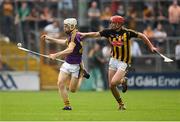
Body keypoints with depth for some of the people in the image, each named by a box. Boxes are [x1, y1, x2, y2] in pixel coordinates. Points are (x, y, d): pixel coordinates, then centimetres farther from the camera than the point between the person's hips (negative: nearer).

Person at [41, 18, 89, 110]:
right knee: (60, 83, -11)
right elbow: (65, 42, 29)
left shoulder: (75, 36, -22)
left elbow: (70, 50, -37)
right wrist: (50, 39, 33)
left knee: (72, 90, 0)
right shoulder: (71, 35, 6)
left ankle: (81, 76, 29)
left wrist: (56, 55, -43)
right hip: (67, 64, 7)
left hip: (75, 65, -7)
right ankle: (67, 105, -3)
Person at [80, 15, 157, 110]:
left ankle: (123, 81, 12)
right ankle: (121, 104, 23)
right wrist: (84, 34, -13)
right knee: (111, 86, 3)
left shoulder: (127, 33, -15)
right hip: (114, 60, 5)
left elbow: (141, 36, -5)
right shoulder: (109, 32, -4)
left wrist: (151, 47, -5)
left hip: (123, 62, -5)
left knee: (113, 82, -22)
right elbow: (96, 34, -2)